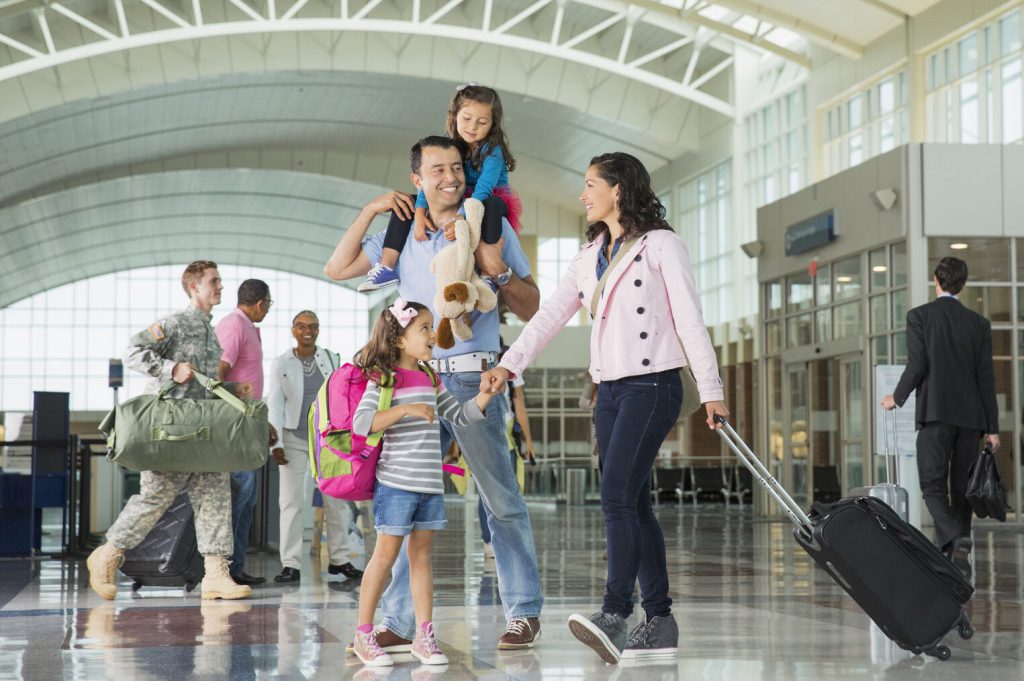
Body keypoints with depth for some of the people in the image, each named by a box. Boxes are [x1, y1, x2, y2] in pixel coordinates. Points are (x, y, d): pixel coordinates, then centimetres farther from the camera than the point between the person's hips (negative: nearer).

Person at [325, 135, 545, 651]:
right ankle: (400, 622, 7)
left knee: (502, 501, -1)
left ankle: (524, 613, 7)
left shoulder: (491, 227, 5)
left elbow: (532, 310, 5)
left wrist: (497, 269, -12)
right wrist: (370, 211, 8)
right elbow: (338, 269, 14)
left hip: (472, 380, -4)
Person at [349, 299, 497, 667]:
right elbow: (361, 423, -21)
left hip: (430, 484, 7)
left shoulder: (430, 380, 15)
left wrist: (486, 393, 7)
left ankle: (424, 636, 11)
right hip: (396, 483, -7)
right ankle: (363, 635, 6)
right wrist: (406, 409, -28)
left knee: (421, 554, 9)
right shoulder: (383, 379, -9)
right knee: (386, 554, -3)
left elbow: (459, 415, 22)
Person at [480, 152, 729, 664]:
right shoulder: (590, 256, 17)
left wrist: (710, 390, -11)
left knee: (617, 497, -20)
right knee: (634, 505, 5)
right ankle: (659, 622, 9)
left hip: (652, 385, -7)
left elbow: (690, 319, -7)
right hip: (610, 390, 7)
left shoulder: (660, 244, -3)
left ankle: (614, 615, -28)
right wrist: (508, 365, 0)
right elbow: (550, 315, 12)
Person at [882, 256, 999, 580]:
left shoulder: (919, 316, 0)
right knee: (960, 488, 10)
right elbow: (986, 376, 6)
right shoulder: (979, 323, 10)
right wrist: (992, 427, 7)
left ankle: (957, 540, -28)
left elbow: (917, 365, -8)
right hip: (971, 416, 4)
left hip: (935, 413, -4)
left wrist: (896, 398, 10)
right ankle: (951, 557, 11)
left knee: (933, 487, -5)